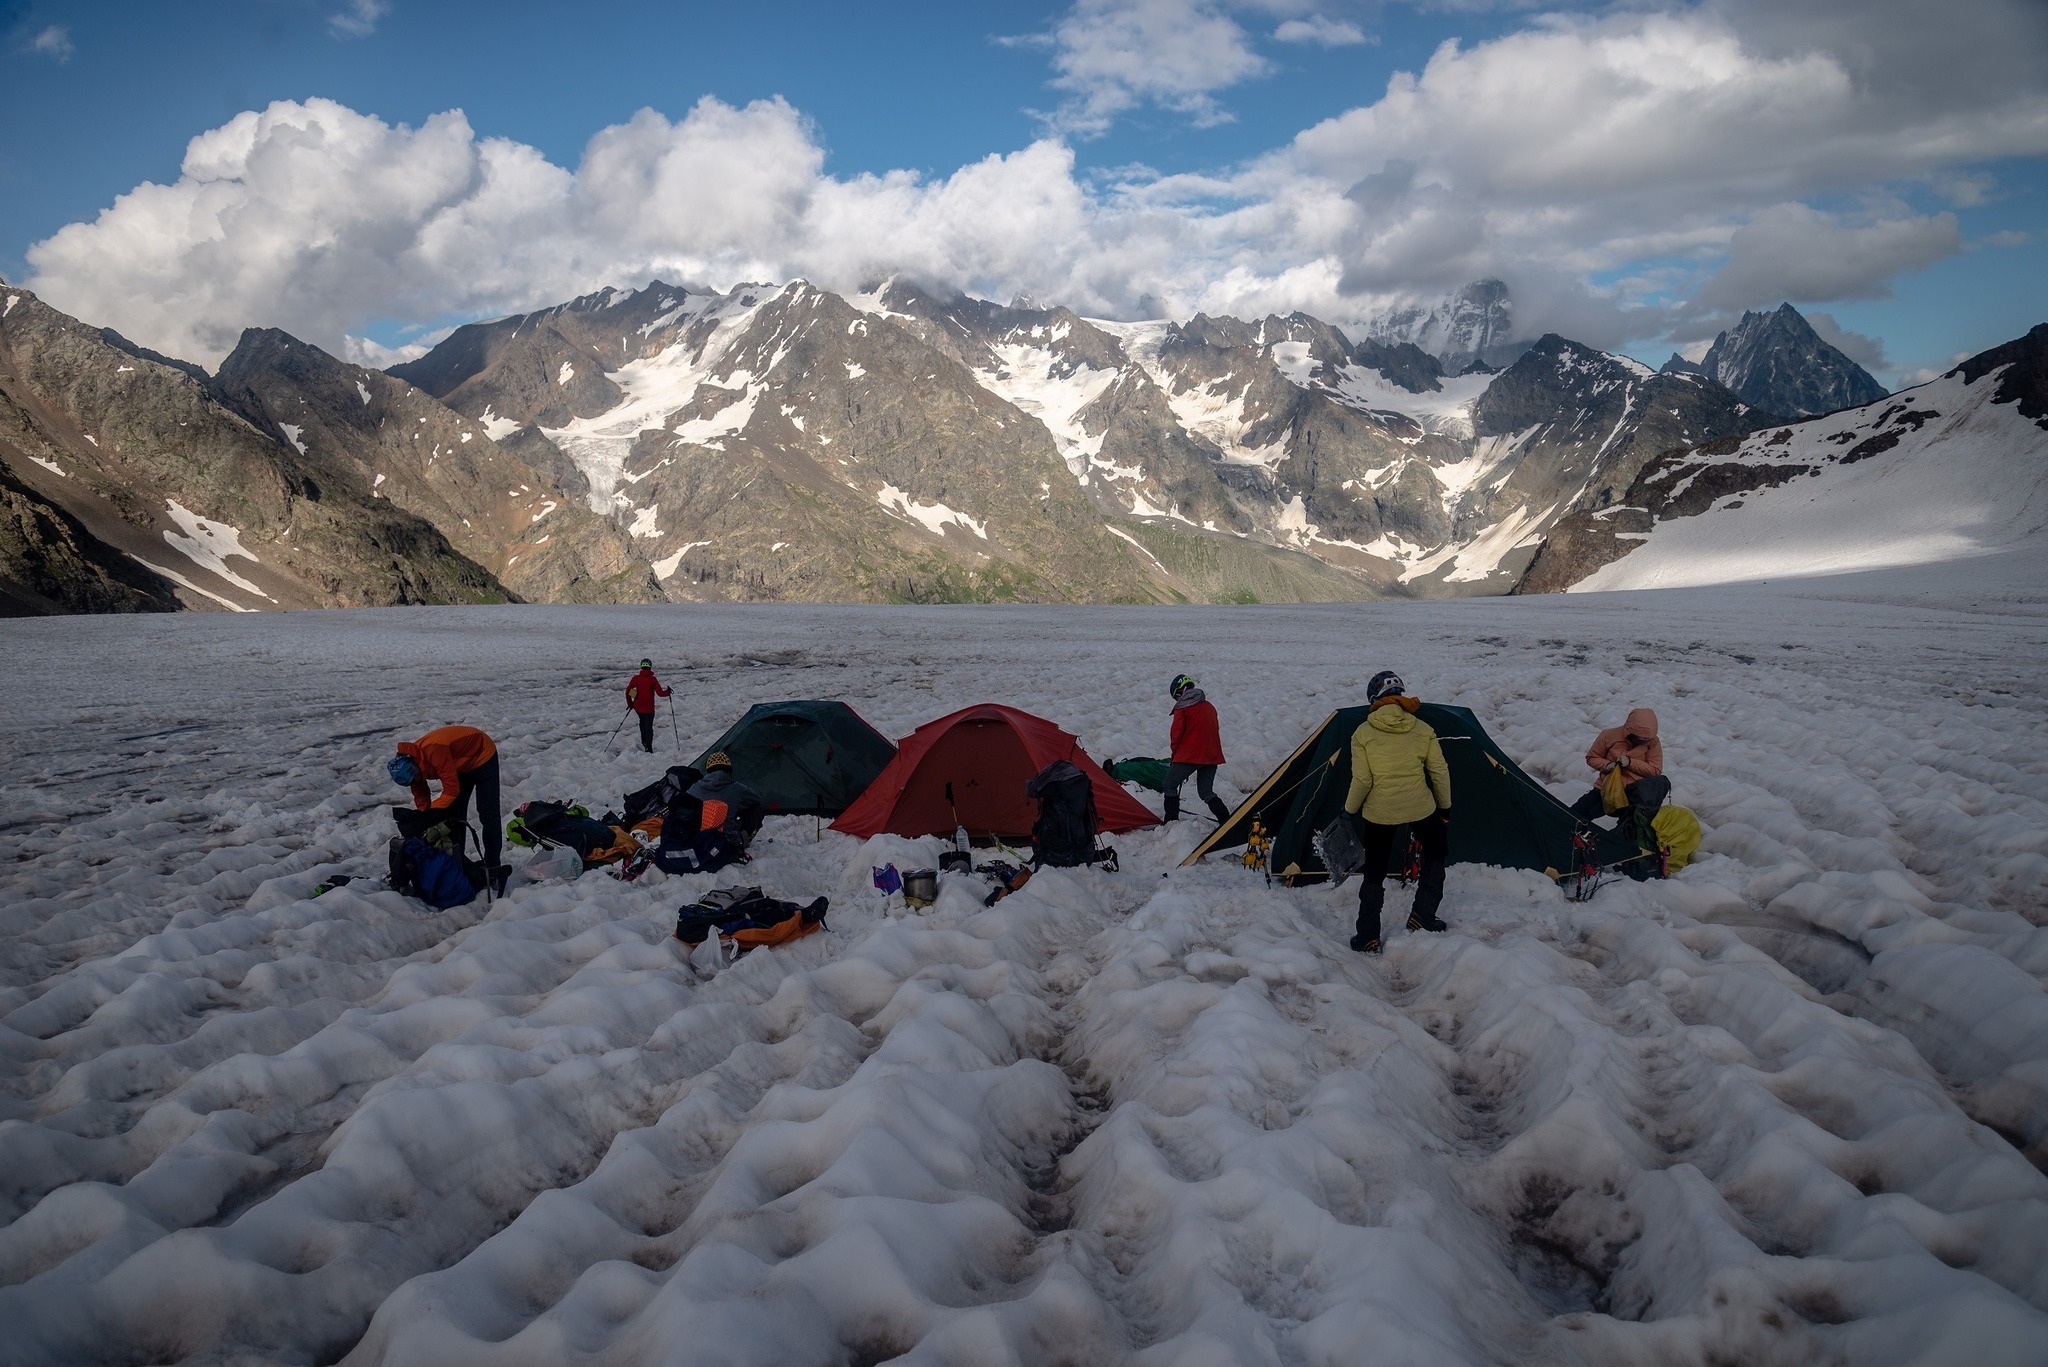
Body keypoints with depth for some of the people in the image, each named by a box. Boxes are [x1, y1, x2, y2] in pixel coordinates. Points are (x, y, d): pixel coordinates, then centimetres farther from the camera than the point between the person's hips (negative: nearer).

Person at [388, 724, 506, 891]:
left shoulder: (434, 751, -38)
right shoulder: (410, 760, -12)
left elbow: (451, 790, -32)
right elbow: (421, 798, -3)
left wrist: (432, 811, -27)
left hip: (483, 757, -8)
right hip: (462, 765, 8)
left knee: (487, 816, -12)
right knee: (454, 816, 3)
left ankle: (493, 867, -10)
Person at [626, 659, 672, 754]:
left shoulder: (636, 678, -4)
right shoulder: (652, 679, -11)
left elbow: (627, 691, -3)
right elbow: (660, 693, -15)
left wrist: (630, 703, 9)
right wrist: (668, 692, 5)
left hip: (638, 707, 3)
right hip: (648, 708, -3)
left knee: (642, 722, 30)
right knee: (649, 728, 6)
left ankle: (644, 742, 27)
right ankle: (648, 749, 2)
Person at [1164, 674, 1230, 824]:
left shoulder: (1182, 708, -6)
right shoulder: (1209, 706, 14)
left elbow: (1176, 734, -8)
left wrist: (1174, 754, 8)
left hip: (1188, 755, -6)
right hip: (1212, 756, 6)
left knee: (1170, 785, 8)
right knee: (1206, 792, 13)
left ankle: (1171, 821, 2)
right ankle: (1227, 821, 1)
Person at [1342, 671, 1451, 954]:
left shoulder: (1363, 734, -9)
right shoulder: (1423, 730, -2)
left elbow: (1361, 780, -8)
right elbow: (1440, 772, 3)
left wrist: (1349, 811, 7)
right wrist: (1445, 806, 16)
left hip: (1379, 813, -1)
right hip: (1421, 809, 1)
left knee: (1374, 874, 13)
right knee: (1436, 855, 27)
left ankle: (1368, 938, 12)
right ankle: (1421, 917, 21)